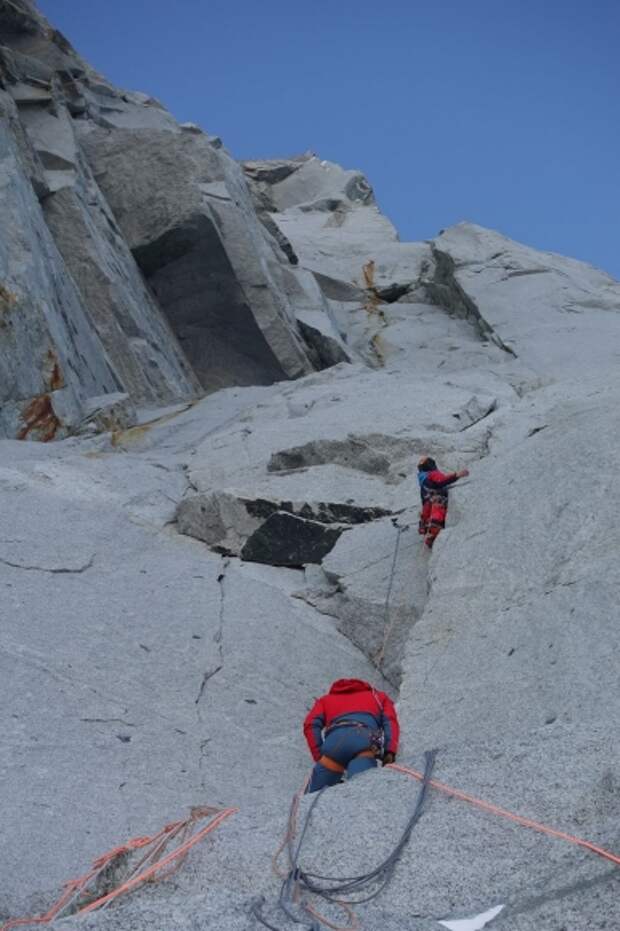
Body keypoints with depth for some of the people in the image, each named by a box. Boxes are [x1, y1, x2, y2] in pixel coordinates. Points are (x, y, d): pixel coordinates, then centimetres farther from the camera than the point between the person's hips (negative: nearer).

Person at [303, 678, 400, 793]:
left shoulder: (325, 699, 41)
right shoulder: (379, 696, 41)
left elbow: (311, 725, 19)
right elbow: (390, 721, 18)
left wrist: (320, 758, 11)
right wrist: (389, 753, 4)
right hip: (366, 737, -1)